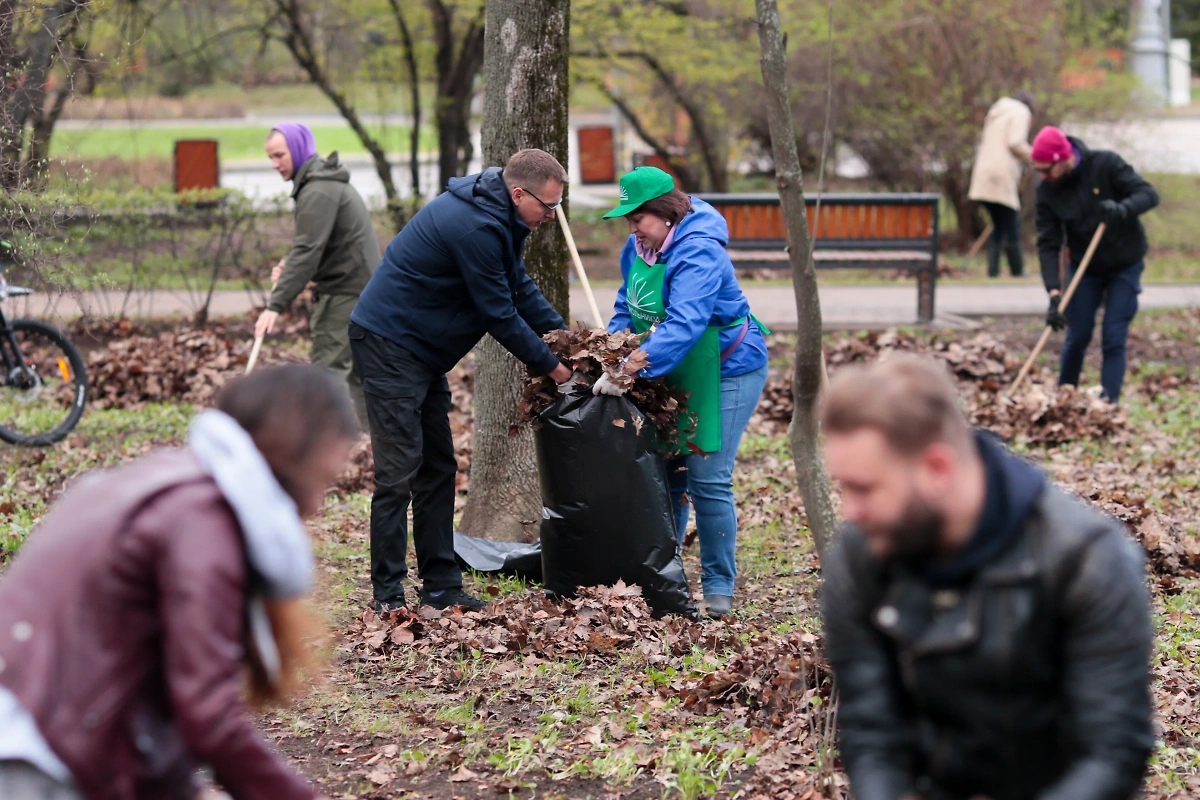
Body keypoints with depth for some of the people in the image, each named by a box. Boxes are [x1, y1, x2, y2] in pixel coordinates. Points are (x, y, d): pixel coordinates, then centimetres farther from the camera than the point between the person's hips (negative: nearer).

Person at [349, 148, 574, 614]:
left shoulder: (498, 219, 8)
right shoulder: (476, 228, -25)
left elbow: (519, 288, 18)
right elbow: (499, 314, -20)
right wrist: (551, 367, -10)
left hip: (420, 349, 11)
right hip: (388, 344, -11)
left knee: (437, 469, 11)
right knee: (399, 471, -9)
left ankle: (442, 586, 15)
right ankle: (389, 595, -5)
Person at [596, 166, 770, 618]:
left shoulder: (698, 253, -27)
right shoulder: (637, 248, 1)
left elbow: (684, 323, -38)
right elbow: (626, 310, 14)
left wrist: (632, 369, -44)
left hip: (727, 369, -8)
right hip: (675, 375, 8)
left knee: (707, 478, -10)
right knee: (665, 472, 8)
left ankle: (719, 586, 1)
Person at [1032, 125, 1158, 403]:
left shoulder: (1105, 164, -19)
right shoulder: (1047, 191, -12)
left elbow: (1148, 194, -21)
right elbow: (1048, 245, -15)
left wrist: (1123, 210, -44)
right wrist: (1054, 294, -25)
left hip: (1125, 265, -2)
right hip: (1084, 268, 2)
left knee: (1114, 339, -8)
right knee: (1077, 338, 4)